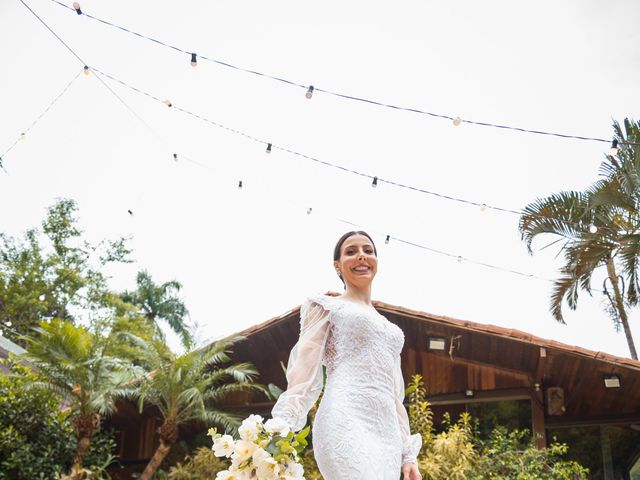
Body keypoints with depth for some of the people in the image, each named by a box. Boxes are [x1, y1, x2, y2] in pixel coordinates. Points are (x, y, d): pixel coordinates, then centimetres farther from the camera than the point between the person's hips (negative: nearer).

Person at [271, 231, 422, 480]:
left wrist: (408, 455, 16)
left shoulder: (389, 328, 28)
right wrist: (282, 431, -13)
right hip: (346, 423, -6)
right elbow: (304, 370, 0)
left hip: (387, 434, 7)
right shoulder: (327, 306, 12)